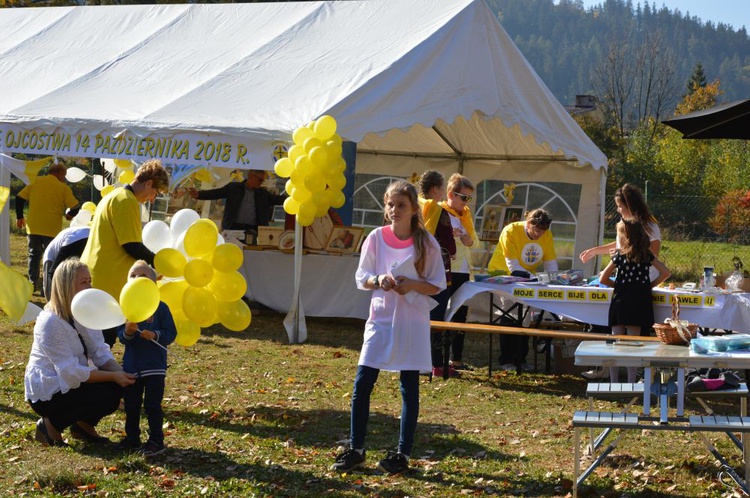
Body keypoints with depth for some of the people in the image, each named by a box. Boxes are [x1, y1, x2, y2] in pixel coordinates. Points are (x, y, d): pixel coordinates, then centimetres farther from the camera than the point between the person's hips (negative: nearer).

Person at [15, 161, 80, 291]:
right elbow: (75, 208, -9)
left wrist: (19, 217, 16)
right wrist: (69, 215, 14)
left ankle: (33, 282, 17)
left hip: (33, 227, 3)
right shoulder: (63, 187, -5)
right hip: (52, 229, -3)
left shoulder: (36, 182, 5)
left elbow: (19, 198, 5)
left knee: (34, 255, 19)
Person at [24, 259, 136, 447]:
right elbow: (70, 371, -27)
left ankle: (83, 425, 9)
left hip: (71, 381, 8)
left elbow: (101, 353, -3)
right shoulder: (50, 322, -24)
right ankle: (50, 425, -6)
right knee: (107, 398, -23)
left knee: (119, 383, -9)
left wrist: (120, 373, -23)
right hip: (47, 392, -8)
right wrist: (113, 376, -29)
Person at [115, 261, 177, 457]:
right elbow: (120, 336, 1)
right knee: (131, 404, 13)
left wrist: (154, 335, -23)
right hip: (131, 365, 4)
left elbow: (171, 333, -7)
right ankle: (132, 437, 28)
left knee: (152, 404, -1)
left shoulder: (160, 308, -6)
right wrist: (127, 331, -20)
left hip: (154, 366, -4)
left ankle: (156, 441, 8)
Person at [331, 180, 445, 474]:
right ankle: (356, 450, 13)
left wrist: (412, 285, -18)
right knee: (362, 384, 0)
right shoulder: (376, 238, 0)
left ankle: (403, 453, 14)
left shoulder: (426, 243, -5)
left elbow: (437, 286, 0)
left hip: (412, 322, -2)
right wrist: (378, 281, -15)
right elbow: (361, 279, 6)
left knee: (409, 388, 4)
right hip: (381, 318, 2)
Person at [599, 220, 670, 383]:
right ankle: (631, 382, 3)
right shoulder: (647, 255, 4)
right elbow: (665, 273, 2)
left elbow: (603, 279, -1)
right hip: (639, 303, 2)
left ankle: (614, 382, 4)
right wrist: (649, 285, 8)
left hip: (621, 301, -2)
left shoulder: (619, 255, -3)